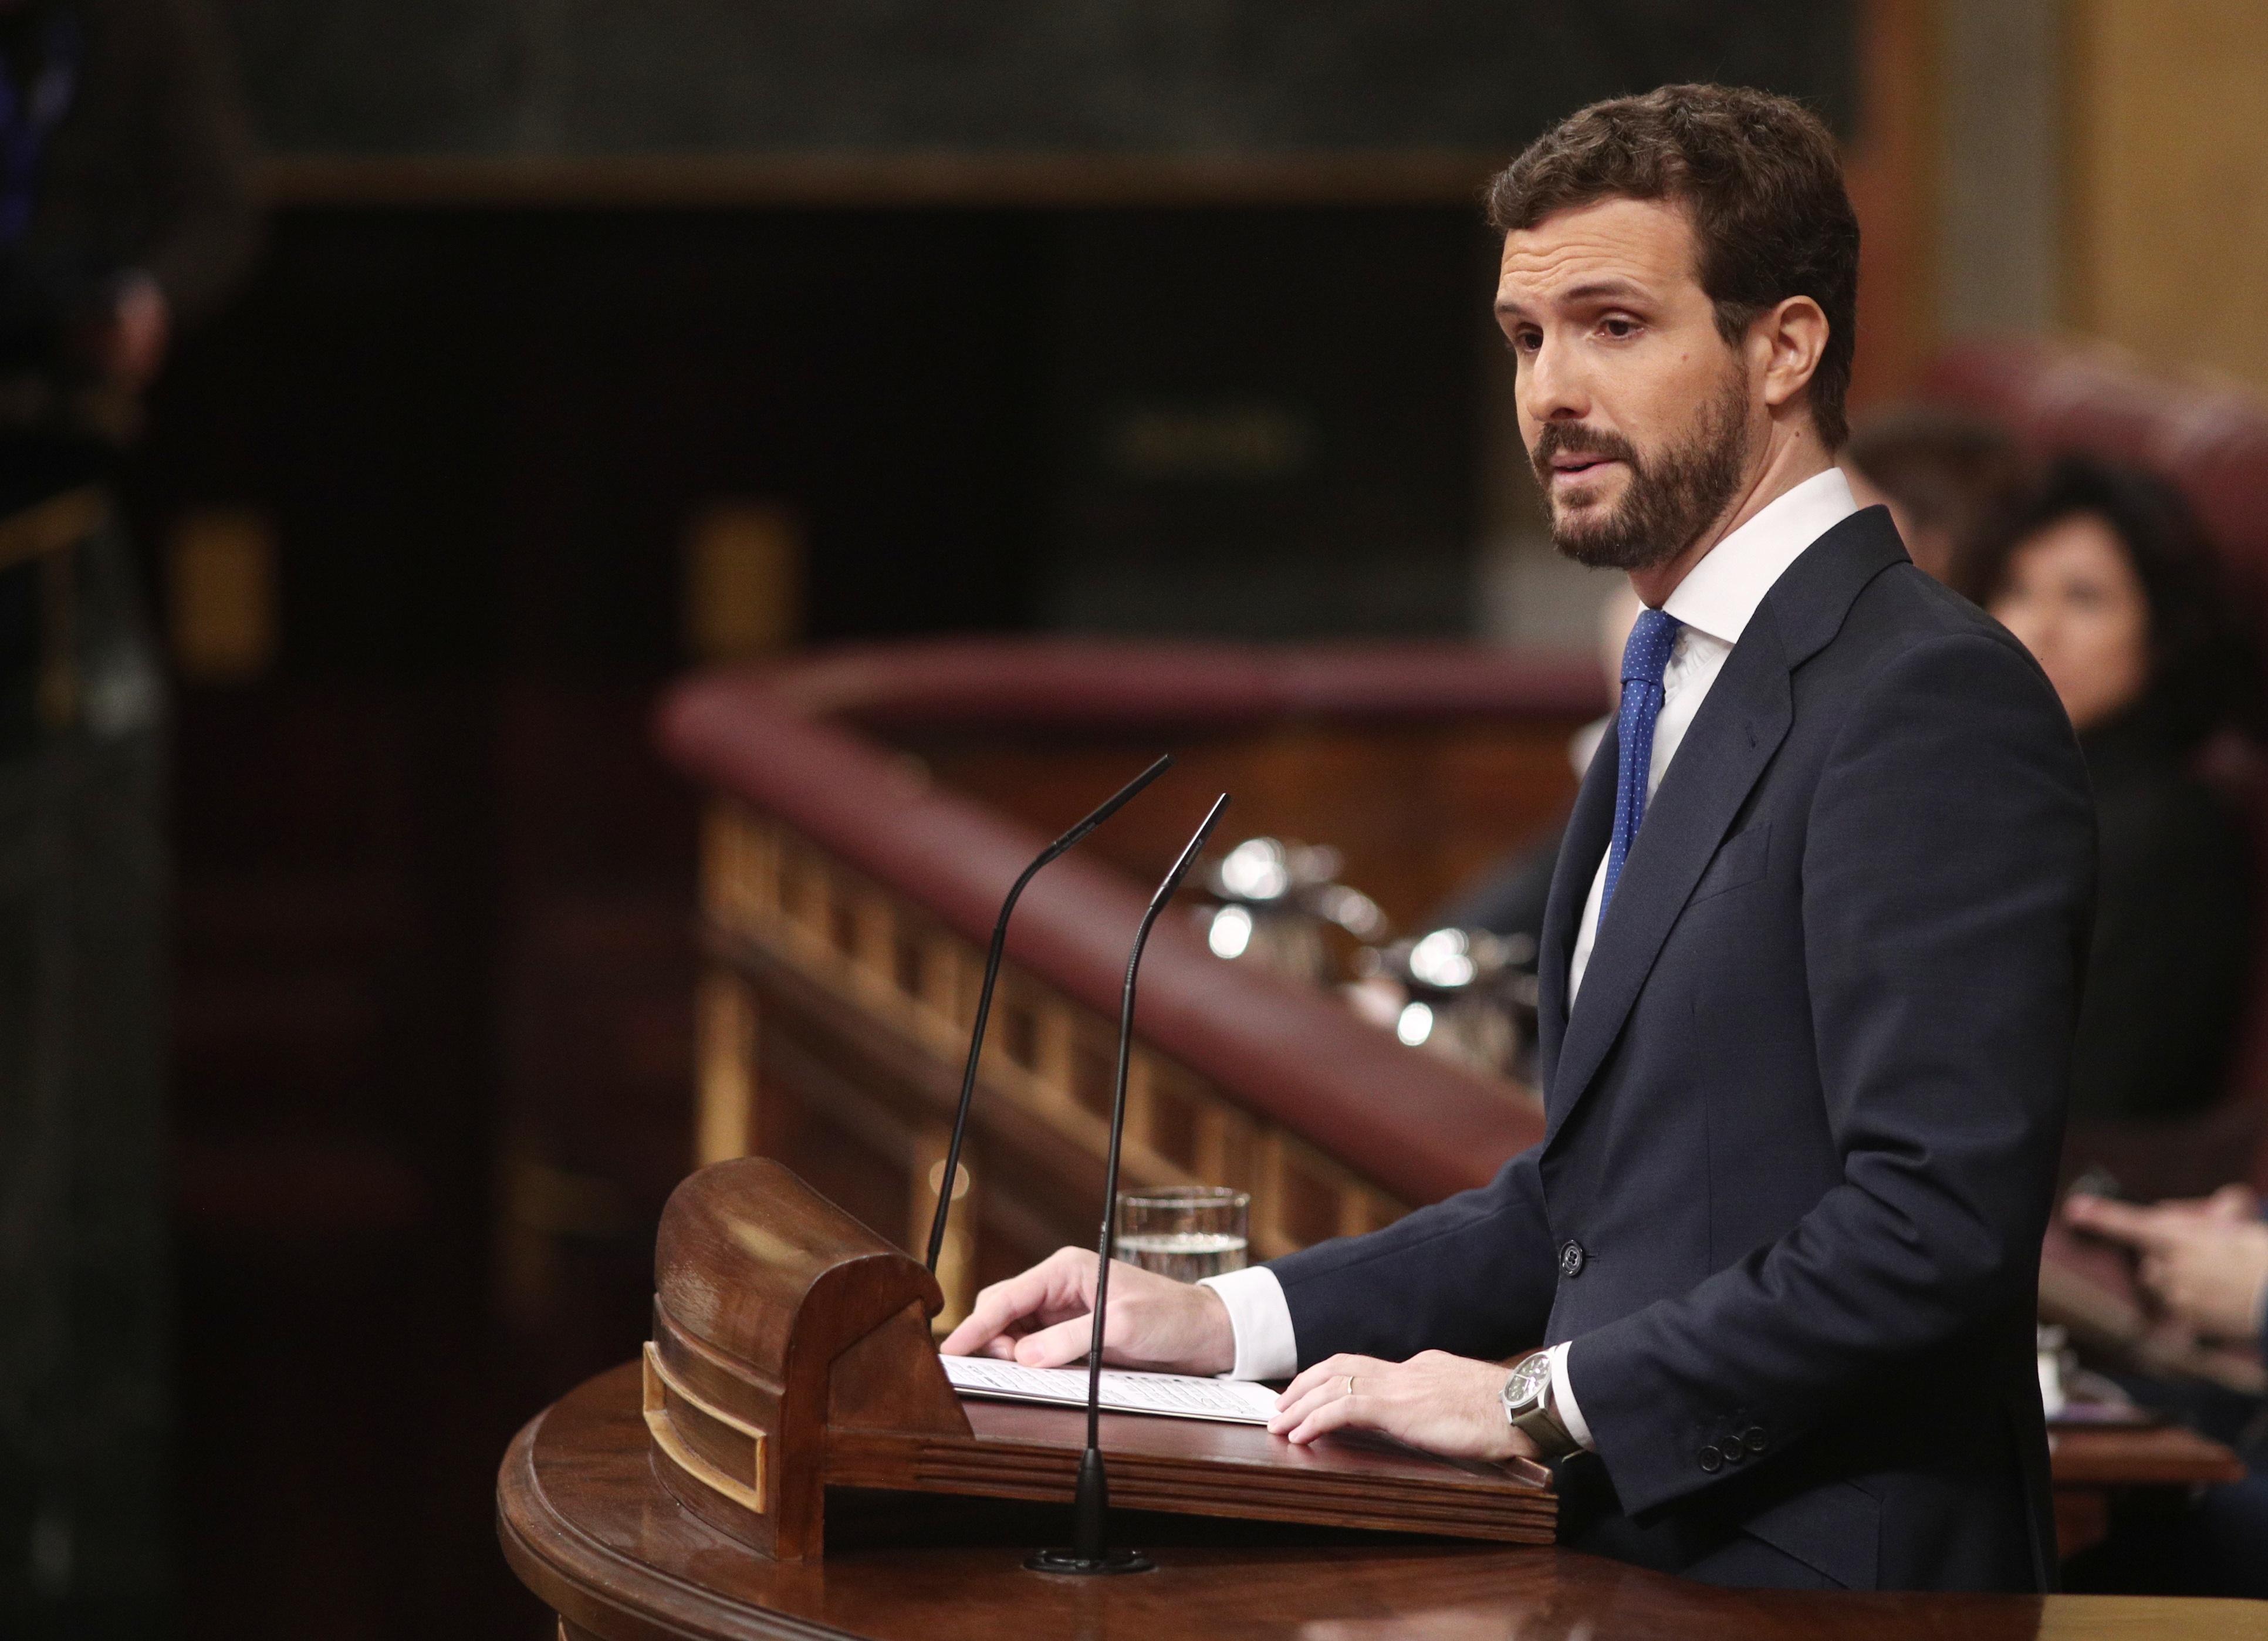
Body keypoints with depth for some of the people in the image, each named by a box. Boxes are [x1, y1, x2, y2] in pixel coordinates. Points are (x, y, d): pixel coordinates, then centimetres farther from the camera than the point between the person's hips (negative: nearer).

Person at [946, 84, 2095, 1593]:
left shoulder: (1933, 704, -12)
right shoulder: (1680, 706, 21)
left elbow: (1938, 1225, -20)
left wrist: (1543, 1399, -15)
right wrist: (1226, 1322, 13)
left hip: (1813, 1583, -8)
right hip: (1637, 1557, 8)